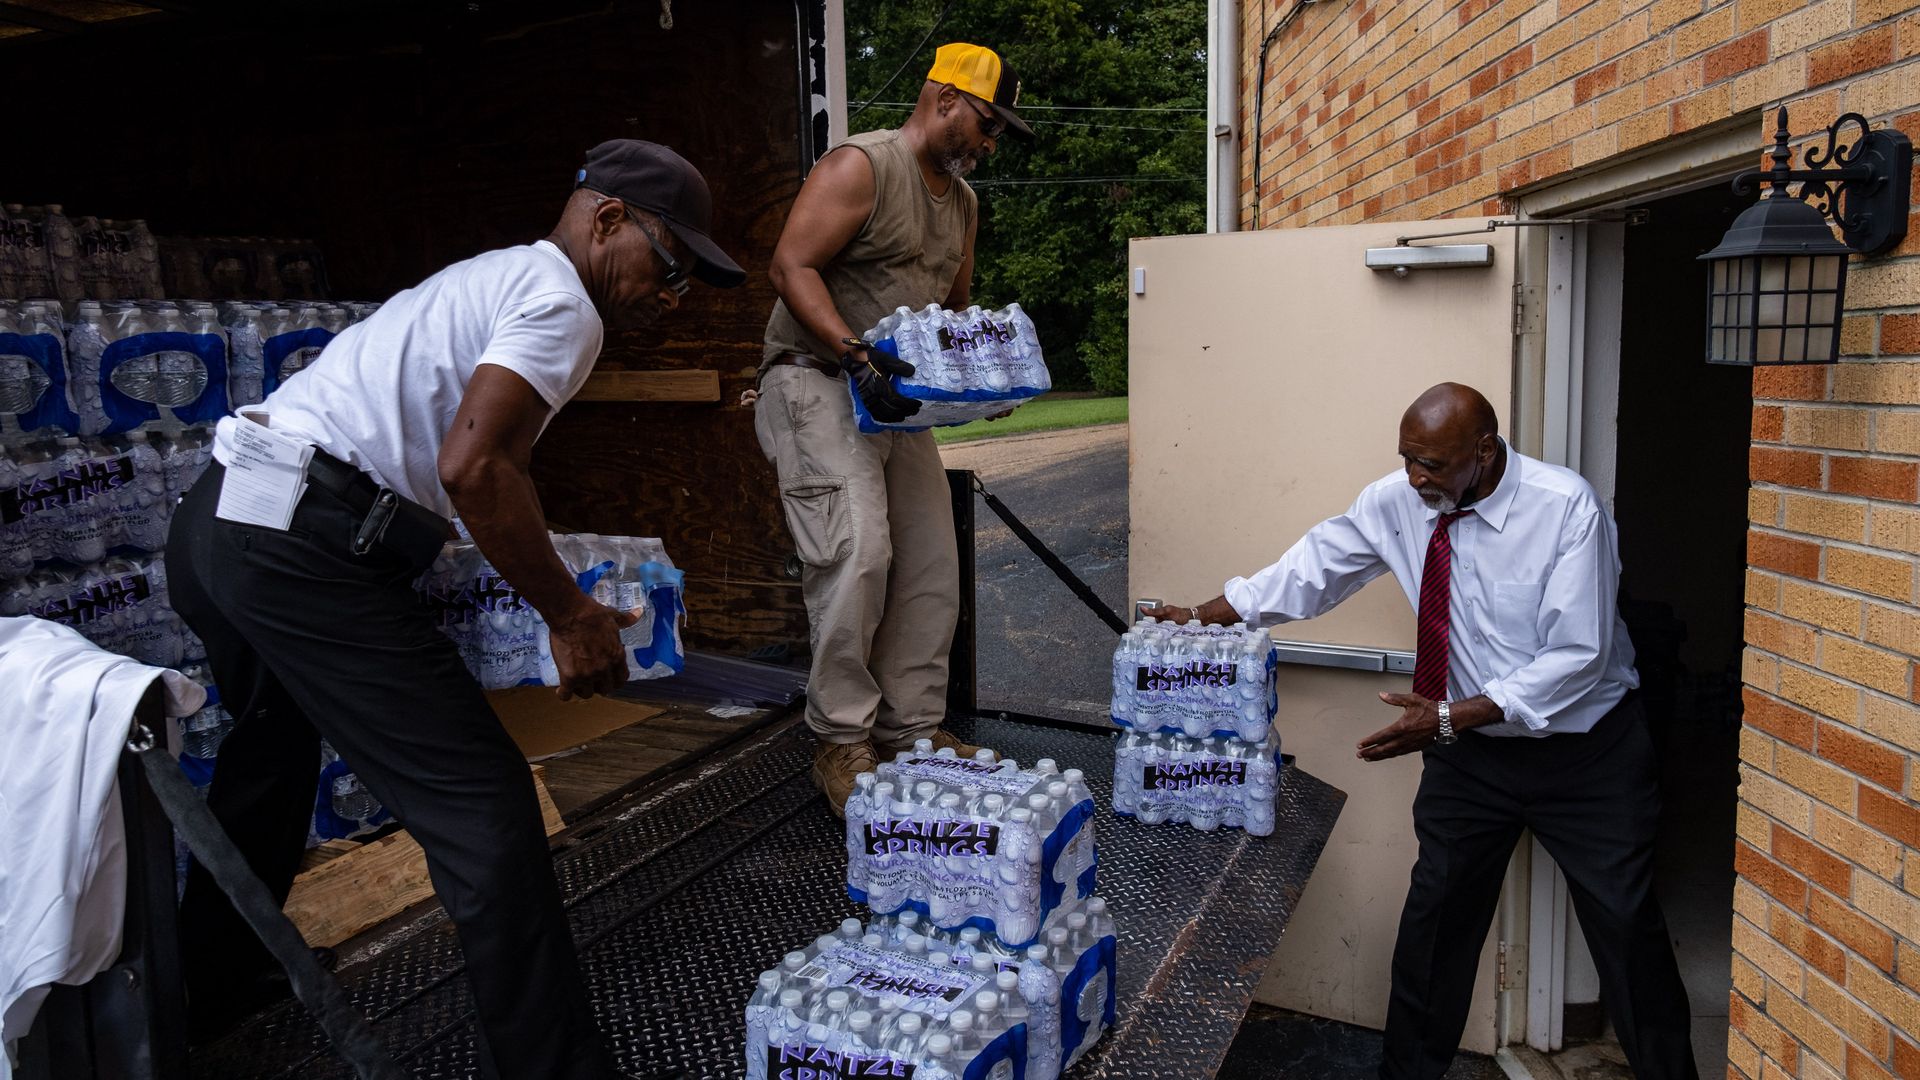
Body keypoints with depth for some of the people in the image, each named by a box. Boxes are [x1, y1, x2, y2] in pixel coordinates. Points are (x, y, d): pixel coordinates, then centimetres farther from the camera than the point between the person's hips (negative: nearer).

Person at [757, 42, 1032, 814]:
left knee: (932, 564, 4)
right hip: (818, 382, -8)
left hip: (897, 396, 9)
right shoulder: (861, 166, -10)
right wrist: (857, 354, -29)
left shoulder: (962, 201, 16)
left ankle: (913, 728, 15)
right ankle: (841, 741, -7)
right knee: (858, 551, -20)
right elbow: (791, 266, -18)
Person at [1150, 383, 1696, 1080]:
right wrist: (1204, 618, -4)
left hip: (1586, 752, -3)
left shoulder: (1566, 507, -23)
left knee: (1624, 925, 10)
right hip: (1471, 747, 4)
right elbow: (1314, 567, -1)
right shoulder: (1398, 502, -11)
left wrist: (1450, 718, -29)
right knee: (1435, 916, 10)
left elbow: (1578, 656, -25)